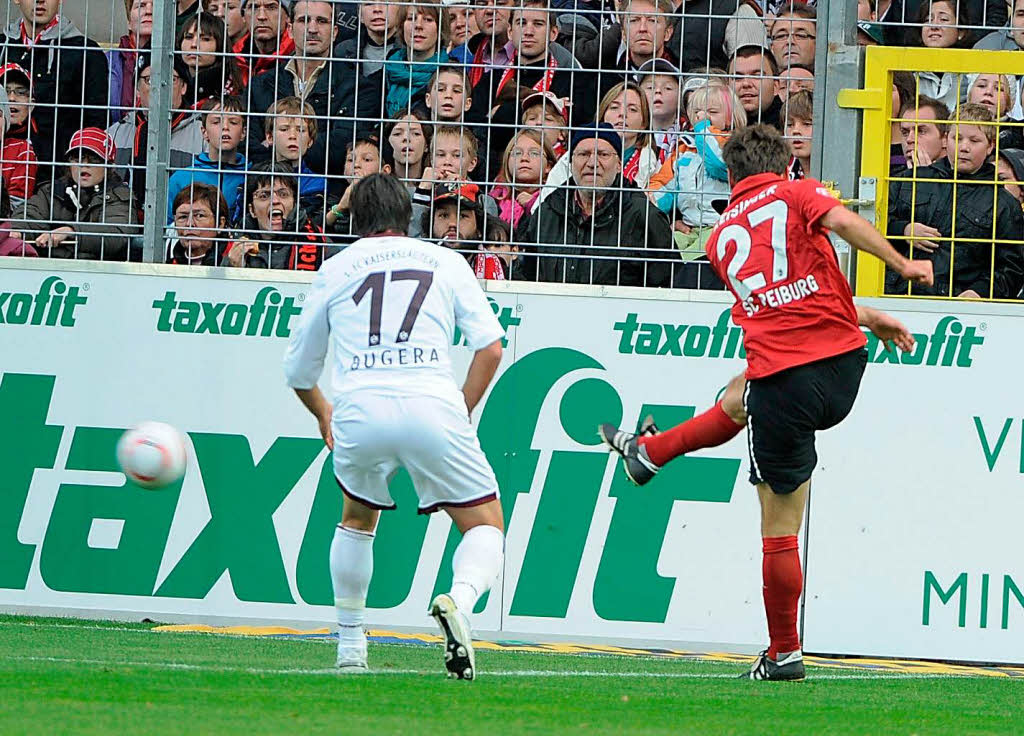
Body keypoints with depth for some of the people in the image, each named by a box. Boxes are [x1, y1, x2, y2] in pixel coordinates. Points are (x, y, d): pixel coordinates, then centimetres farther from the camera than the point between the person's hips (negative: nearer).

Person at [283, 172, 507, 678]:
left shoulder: (334, 270, 22)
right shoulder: (445, 261, 19)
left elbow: (298, 370, 29)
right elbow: (490, 347, 8)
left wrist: (322, 414, 49)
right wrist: (462, 412, 21)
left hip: (359, 409, 2)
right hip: (432, 404, -2)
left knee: (356, 519, 29)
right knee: (486, 526, 9)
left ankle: (350, 647, 27)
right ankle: (459, 599, -23)